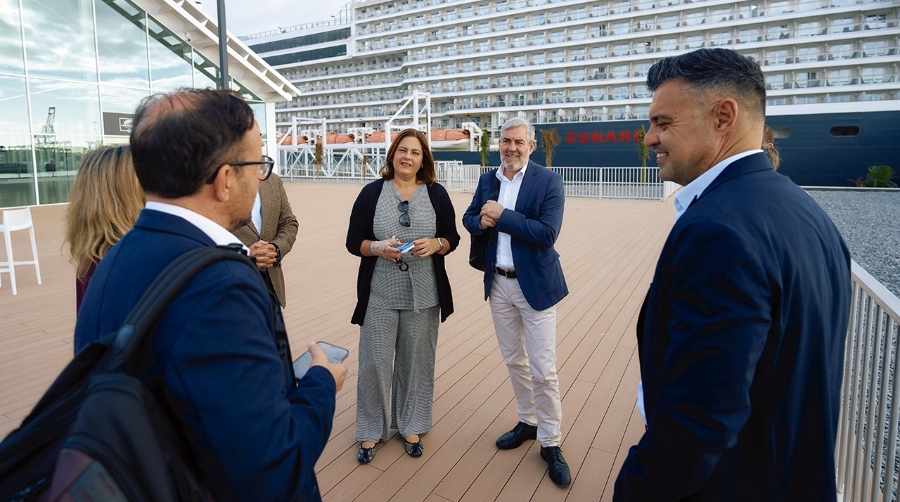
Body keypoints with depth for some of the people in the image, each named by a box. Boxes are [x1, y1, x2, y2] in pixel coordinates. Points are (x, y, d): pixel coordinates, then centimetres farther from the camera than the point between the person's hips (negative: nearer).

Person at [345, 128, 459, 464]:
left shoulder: (436, 194, 3)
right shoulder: (372, 193, 1)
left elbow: (452, 238, 7)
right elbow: (353, 241, 1)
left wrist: (435, 244, -15)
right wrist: (378, 247, -18)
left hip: (423, 296, 1)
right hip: (380, 295, -1)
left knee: (416, 361, 11)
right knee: (375, 362, 4)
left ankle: (410, 426, 31)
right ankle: (371, 431, 24)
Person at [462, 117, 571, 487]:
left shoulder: (548, 181, -12)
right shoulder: (487, 179, 6)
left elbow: (548, 233, -21)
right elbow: (469, 218, 11)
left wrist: (502, 215, -21)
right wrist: (483, 222, -12)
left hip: (535, 285, -5)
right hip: (498, 284, 6)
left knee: (543, 370, 1)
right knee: (514, 360, 18)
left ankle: (550, 443, 18)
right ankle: (528, 422, 38)